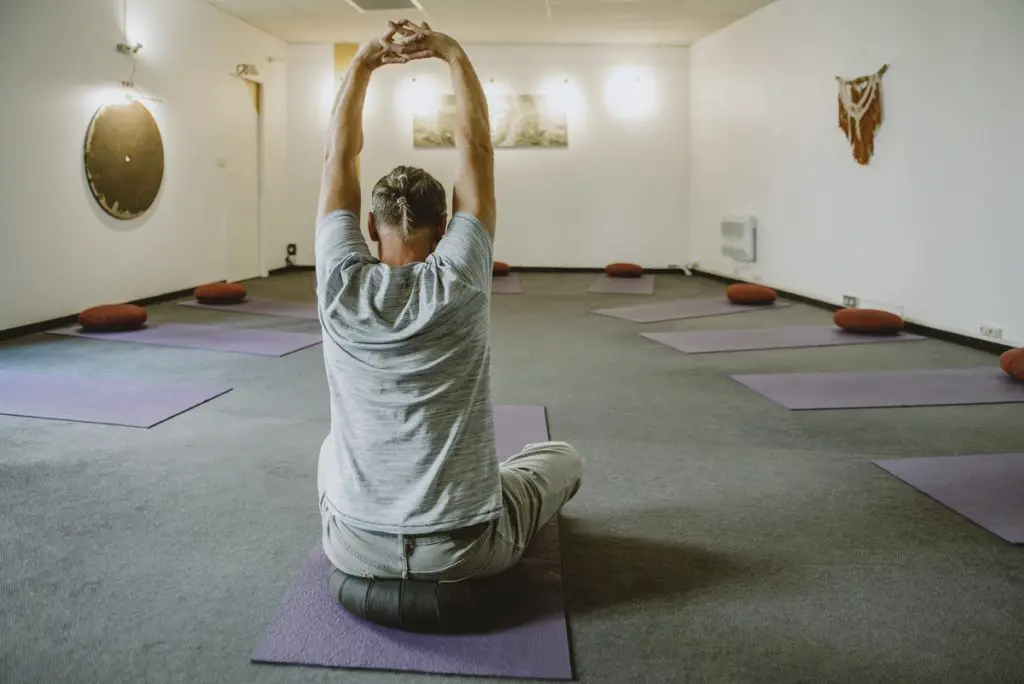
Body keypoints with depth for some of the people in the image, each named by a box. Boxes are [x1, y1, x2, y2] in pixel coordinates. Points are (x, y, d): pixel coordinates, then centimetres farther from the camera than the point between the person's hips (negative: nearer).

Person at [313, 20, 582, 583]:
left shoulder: (341, 285, -12)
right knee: (563, 457, 28)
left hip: (356, 549, 3)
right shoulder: (460, 283, -15)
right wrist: (454, 55, 2)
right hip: (471, 552, -2)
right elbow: (476, 149, -4)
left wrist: (363, 62, 5)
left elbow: (339, 156, 2)